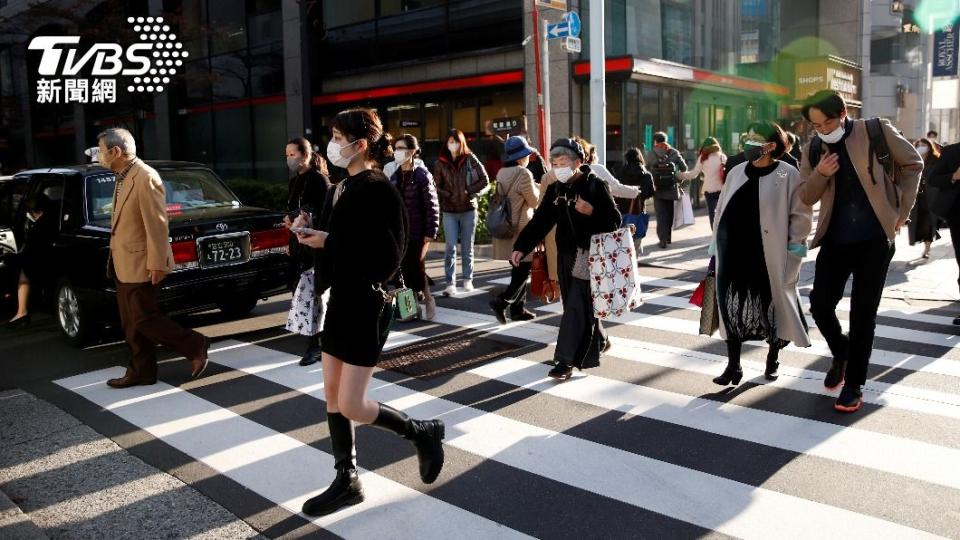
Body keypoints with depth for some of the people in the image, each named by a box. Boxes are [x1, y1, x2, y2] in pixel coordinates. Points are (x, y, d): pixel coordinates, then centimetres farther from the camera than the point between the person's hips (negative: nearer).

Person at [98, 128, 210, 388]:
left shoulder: (146, 178, -18)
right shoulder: (124, 178, 12)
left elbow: (157, 225, -20)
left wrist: (157, 265, -21)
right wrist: (115, 259, 18)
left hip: (141, 265, -9)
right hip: (124, 265, 9)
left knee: (144, 319, -5)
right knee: (131, 324, 13)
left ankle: (195, 346, 8)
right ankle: (140, 372, 22)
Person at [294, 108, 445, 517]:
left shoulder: (378, 190, -17)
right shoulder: (342, 187, 10)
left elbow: (387, 259, -22)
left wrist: (327, 242, -20)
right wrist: (312, 231, -1)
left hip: (368, 304, -9)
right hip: (341, 299, 9)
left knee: (351, 406, -4)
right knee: (332, 396, 12)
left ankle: (422, 431, 19)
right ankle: (347, 482, 24)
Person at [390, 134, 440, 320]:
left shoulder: (422, 175, -9)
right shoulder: (395, 176, 9)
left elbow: (432, 205, -11)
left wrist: (430, 233, -14)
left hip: (417, 232, -5)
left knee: (416, 268, 1)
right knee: (404, 269, 7)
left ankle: (426, 300, 23)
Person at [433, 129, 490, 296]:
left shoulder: (470, 159, -1)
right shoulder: (440, 164, 0)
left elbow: (485, 182, 1)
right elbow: (436, 187, 3)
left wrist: (469, 192, -7)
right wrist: (448, 196, -10)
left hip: (469, 209, 0)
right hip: (449, 212, 0)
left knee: (467, 247, 9)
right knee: (450, 248, -4)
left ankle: (468, 279, 21)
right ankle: (450, 283, -1)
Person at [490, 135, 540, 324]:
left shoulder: (501, 173, 7)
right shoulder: (523, 174, -17)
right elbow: (534, 201, -9)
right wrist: (536, 188, 9)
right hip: (521, 228, -8)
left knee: (518, 269, 15)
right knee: (523, 270, -1)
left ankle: (518, 309, 19)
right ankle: (502, 301, -13)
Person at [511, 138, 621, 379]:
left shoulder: (595, 185, -8)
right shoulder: (554, 190, 7)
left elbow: (614, 220, -7)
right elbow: (540, 222, 3)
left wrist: (592, 212, -24)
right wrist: (521, 247, -7)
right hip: (565, 255, 6)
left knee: (577, 306, -9)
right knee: (574, 304, 14)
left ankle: (565, 360, -7)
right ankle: (599, 341, 36)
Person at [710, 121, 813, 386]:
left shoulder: (788, 174, -5)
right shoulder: (736, 172, 11)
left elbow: (801, 214, -4)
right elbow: (721, 209, 16)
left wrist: (796, 246, -8)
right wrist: (716, 243, 13)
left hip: (768, 255, -4)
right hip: (732, 252, 4)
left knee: (772, 305, 8)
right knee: (731, 306, 3)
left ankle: (773, 359, 30)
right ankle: (733, 365, 12)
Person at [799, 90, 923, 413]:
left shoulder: (877, 132, -6)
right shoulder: (813, 149, 3)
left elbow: (912, 164, 6)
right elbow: (806, 198, 6)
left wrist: (902, 211, 2)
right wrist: (820, 175, -14)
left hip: (874, 238, -3)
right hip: (835, 239, 3)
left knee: (863, 312, 0)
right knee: (820, 305, 0)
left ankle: (854, 385, 13)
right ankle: (841, 354, 31)